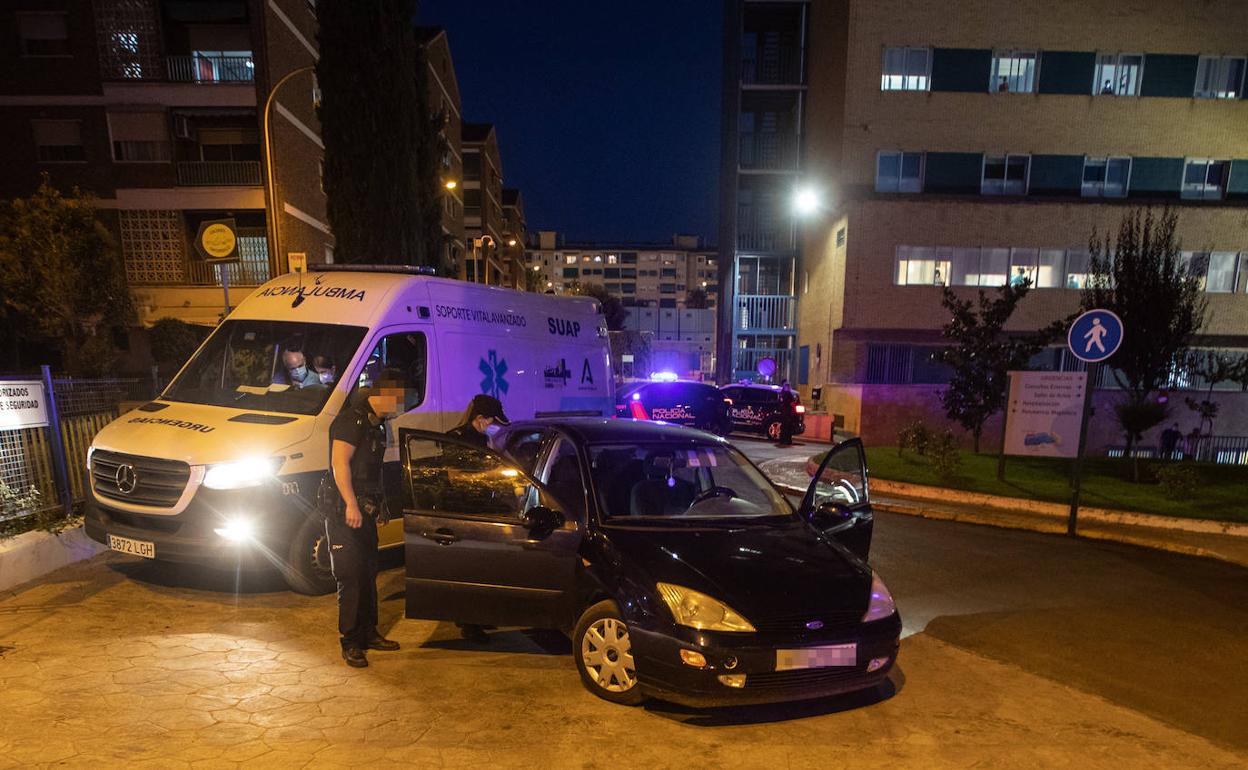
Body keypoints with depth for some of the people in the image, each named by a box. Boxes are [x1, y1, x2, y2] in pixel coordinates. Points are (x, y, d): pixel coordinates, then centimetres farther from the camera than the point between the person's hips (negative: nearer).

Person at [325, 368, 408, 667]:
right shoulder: (353, 419, -13)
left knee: (368, 575, 15)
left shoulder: (376, 424, 17)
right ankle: (350, 643, 6)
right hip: (345, 512, -10)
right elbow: (339, 462, -22)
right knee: (351, 578, -4)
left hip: (364, 512, 10)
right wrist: (351, 504, -27)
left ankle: (368, 633, 27)